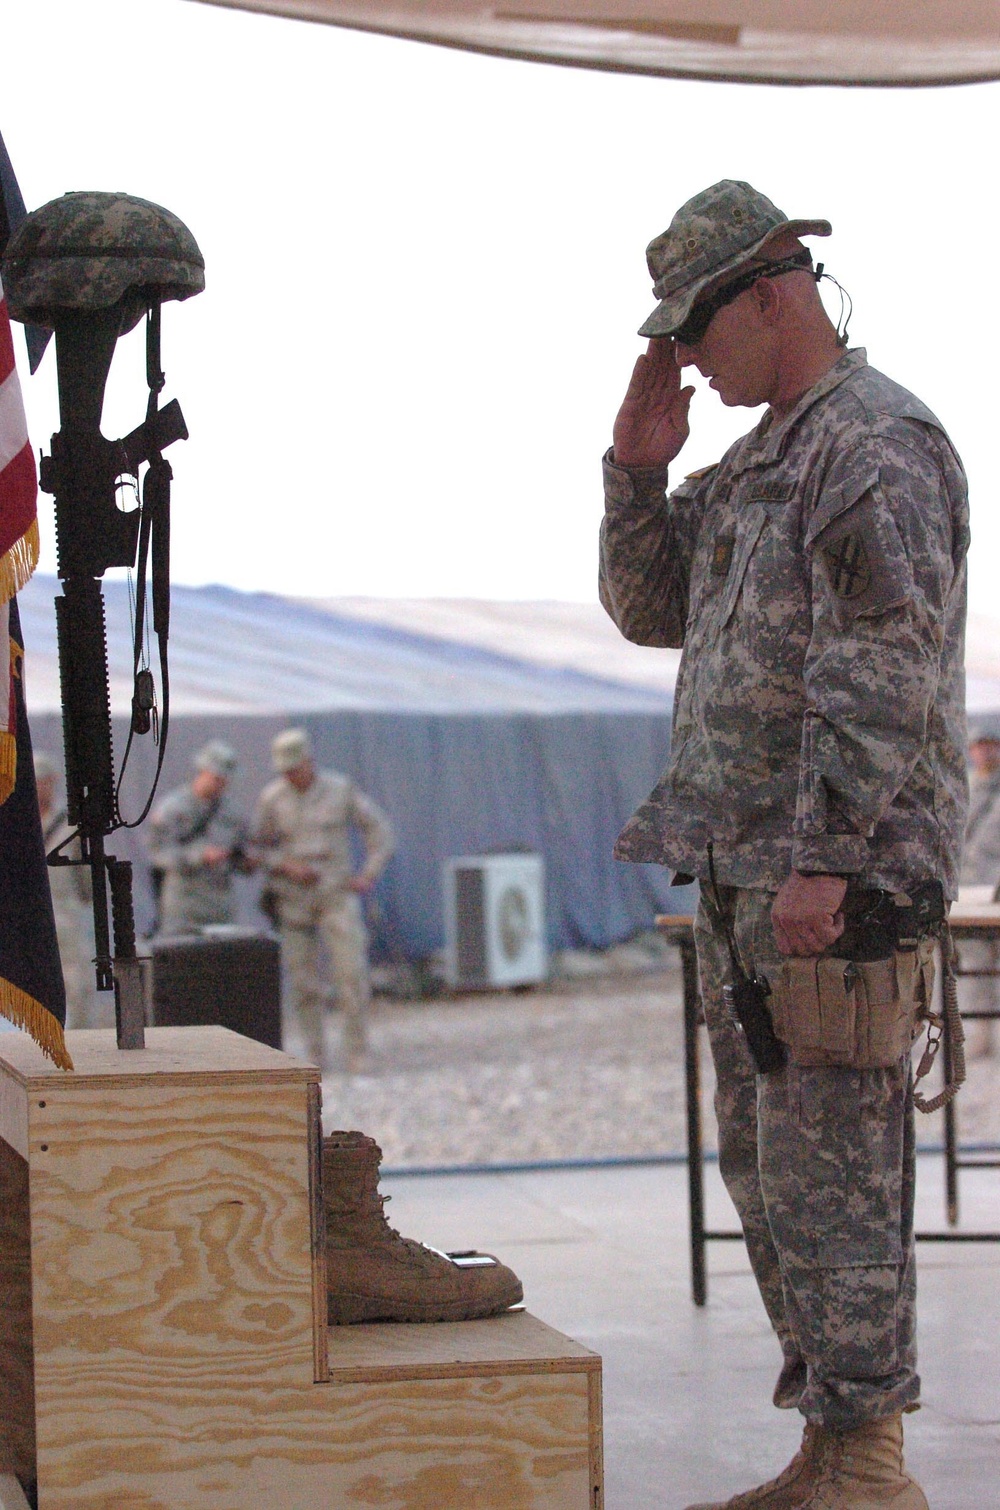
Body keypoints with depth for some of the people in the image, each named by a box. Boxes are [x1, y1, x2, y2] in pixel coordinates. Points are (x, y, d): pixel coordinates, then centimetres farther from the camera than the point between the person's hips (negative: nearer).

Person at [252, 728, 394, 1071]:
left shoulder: (340, 790, -3)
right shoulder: (272, 798, -2)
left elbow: (379, 830, 5)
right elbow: (260, 849, 5)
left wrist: (369, 875, -6)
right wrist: (288, 866, -14)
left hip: (337, 896, -1)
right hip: (293, 899, 1)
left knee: (351, 972, -12)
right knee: (303, 980, 1)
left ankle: (357, 1052, -6)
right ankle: (314, 1056, 10)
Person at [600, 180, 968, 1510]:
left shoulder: (880, 445, -11)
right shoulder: (759, 459, 19)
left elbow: (882, 677, -19)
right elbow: (649, 610, 23)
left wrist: (824, 858, -23)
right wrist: (639, 466, 9)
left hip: (838, 886, -10)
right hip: (748, 876, 10)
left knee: (832, 1174, -8)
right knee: (768, 1175, 12)